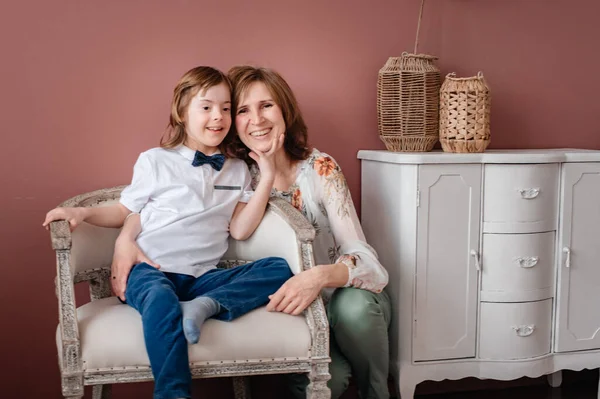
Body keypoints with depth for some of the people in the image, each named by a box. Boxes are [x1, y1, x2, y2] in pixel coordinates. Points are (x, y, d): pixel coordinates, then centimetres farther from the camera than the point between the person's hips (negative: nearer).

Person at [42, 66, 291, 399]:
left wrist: (268, 177, 0)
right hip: (149, 269, -3)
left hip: (201, 276, 4)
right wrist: (81, 212, -4)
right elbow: (124, 212, 13)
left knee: (279, 269, -17)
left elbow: (240, 230, 4)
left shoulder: (237, 170, 15)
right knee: (161, 299, -39)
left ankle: (207, 305, -33)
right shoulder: (155, 161, 8)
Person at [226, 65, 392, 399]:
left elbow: (363, 257, -21)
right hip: (292, 309, 0)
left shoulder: (320, 168, -14)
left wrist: (320, 276, -42)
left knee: (353, 306, -35)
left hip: (348, 297, 0)